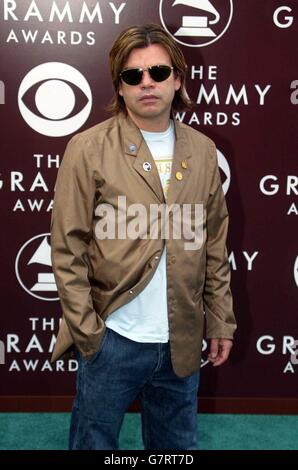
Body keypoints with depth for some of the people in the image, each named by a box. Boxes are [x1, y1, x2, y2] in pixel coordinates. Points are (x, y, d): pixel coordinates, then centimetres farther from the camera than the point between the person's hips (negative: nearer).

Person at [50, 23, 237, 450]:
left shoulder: (203, 150, 3)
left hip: (182, 343, 4)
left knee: (177, 445, 20)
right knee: (94, 440, 14)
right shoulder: (88, 149, -7)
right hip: (112, 339, -3)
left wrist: (221, 320, 6)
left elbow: (215, 246, 7)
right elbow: (67, 251, -7)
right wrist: (87, 330, -10)